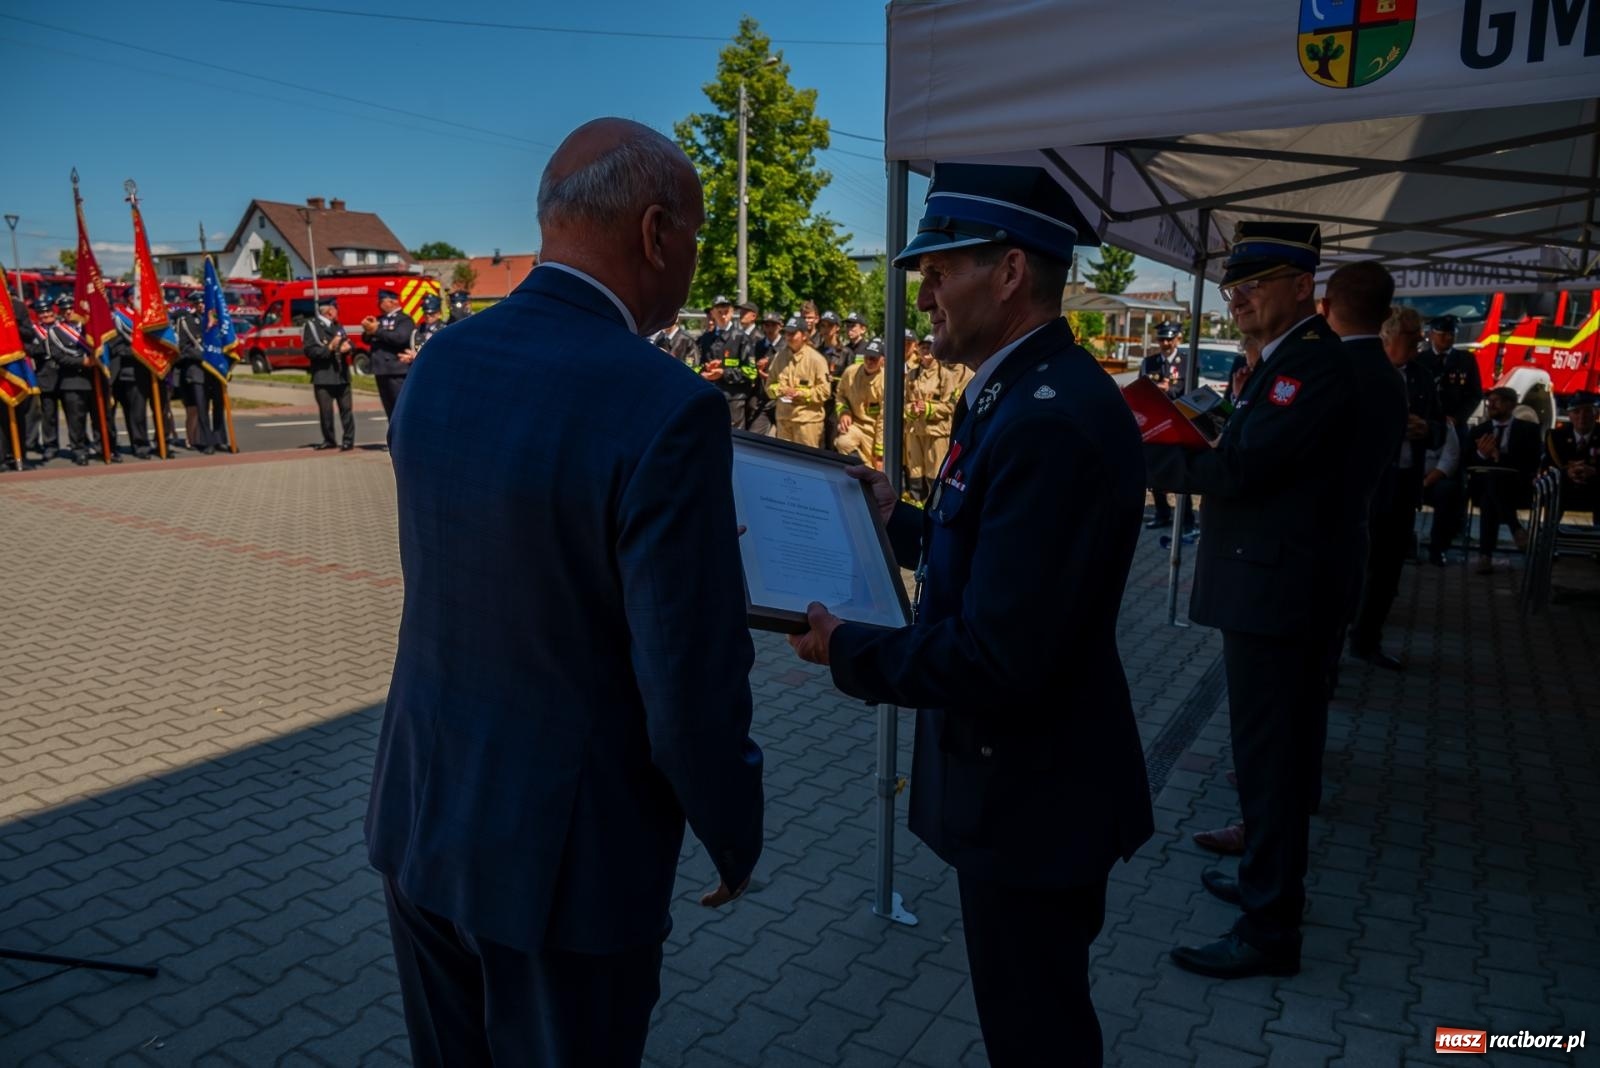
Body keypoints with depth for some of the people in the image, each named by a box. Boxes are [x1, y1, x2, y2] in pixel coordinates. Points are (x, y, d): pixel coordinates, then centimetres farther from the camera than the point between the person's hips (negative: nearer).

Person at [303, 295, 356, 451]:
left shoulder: (337, 325, 18)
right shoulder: (312, 325, -2)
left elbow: (348, 343, 20)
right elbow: (310, 351, -10)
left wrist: (348, 347, -3)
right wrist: (329, 348, -20)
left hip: (342, 374, 5)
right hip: (323, 376, -5)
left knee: (346, 408, 0)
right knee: (325, 410, 0)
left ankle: (348, 439, 6)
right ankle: (328, 440, 12)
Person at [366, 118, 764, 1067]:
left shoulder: (439, 364, -2)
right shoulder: (667, 409, -25)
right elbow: (691, 689, -22)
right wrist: (736, 837, -3)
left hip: (423, 813, 7)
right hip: (564, 850, -6)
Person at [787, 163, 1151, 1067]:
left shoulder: (1051, 418, -28)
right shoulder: (1030, 389, 5)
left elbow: (997, 661, -30)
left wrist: (847, 649, -17)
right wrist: (902, 523, 17)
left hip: (1031, 796, -9)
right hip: (1024, 777, 9)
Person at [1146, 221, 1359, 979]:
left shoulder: (1314, 362, -18)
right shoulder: (1287, 360, 15)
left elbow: (1242, 468, -25)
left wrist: (1140, 456, -16)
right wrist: (1181, 447, -2)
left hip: (1278, 593, -10)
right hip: (1272, 585, 10)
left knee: (1270, 757, -1)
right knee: (1276, 751, 21)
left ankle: (1269, 931, 13)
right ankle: (1271, 880, 39)